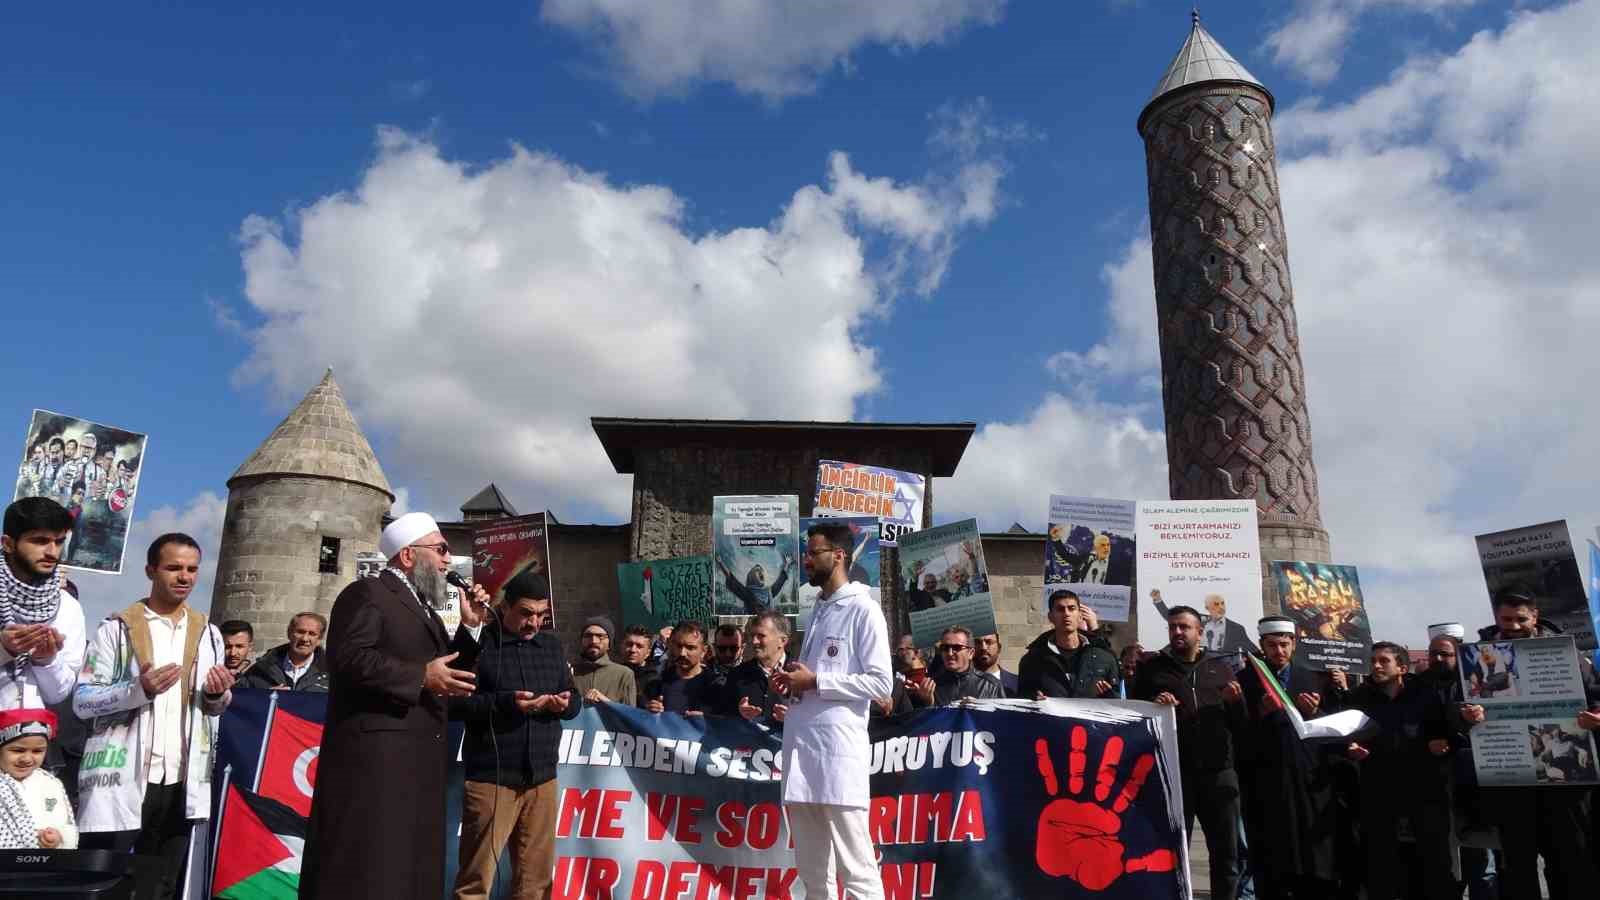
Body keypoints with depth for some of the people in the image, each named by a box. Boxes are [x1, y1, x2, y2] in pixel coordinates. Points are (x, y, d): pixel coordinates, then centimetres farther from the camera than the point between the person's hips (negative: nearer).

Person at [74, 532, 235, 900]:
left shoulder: (208, 633, 11)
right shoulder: (117, 628, -1)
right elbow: (82, 701, -6)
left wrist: (217, 694, -5)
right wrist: (138, 690, -22)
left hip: (181, 783, 4)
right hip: (122, 781, -4)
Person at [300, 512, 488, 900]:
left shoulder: (423, 607, 22)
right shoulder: (367, 593, -5)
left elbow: (448, 670, 19)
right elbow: (348, 657, -19)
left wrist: (470, 627, 8)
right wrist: (420, 677, -21)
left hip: (418, 760, 9)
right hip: (374, 756, -9)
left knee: (412, 869, 11)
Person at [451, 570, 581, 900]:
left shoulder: (551, 644, 13)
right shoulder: (480, 642, -4)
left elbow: (575, 698, 16)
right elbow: (454, 702, -12)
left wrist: (564, 703, -6)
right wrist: (505, 702, -23)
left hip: (542, 778, 5)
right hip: (491, 778, -5)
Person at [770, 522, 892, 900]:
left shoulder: (863, 609, -5)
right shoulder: (817, 609, 19)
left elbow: (881, 683, -12)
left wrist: (814, 681, -12)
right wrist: (792, 682, 6)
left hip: (838, 748, -8)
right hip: (801, 745, 8)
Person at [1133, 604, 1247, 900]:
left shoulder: (1220, 666, 12)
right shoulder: (1152, 667, 7)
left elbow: (1241, 723, 12)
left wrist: (1236, 701, -8)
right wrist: (1153, 705, -14)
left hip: (1218, 772, 1)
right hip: (1172, 773, -1)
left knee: (1227, 853, 6)